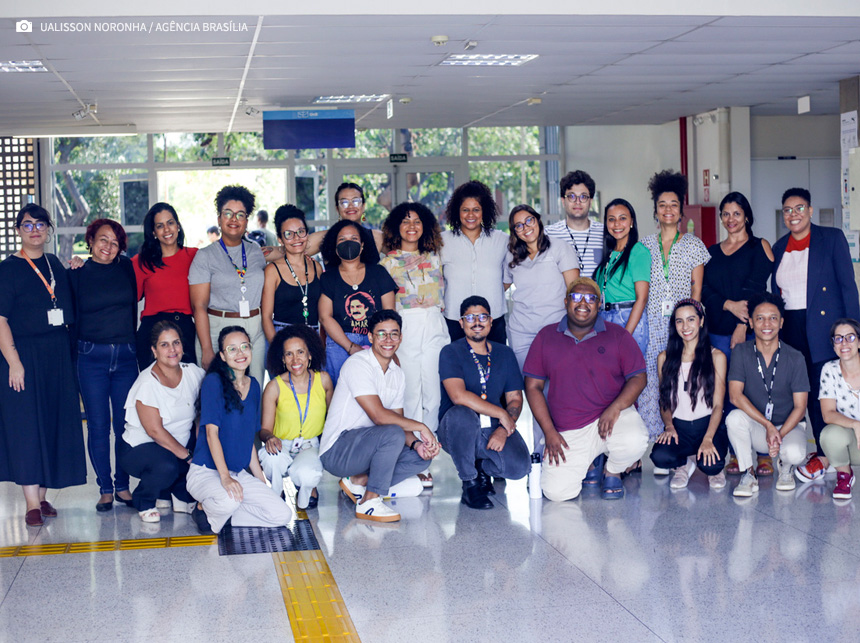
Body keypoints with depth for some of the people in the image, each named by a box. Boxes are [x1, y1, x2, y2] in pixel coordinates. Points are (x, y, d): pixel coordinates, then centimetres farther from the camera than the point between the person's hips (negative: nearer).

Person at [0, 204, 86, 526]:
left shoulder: (56, 265, 12)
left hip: (57, 355, 6)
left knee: (55, 423, 7)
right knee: (26, 426, -5)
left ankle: (42, 495, 17)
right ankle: (32, 504, -3)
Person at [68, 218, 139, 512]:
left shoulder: (126, 268, 5)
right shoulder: (77, 274, 2)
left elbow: (135, 306, 11)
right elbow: (70, 316, 5)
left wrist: (132, 342, 7)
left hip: (125, 356, 1)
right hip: (91, 358, -1)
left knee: (126, 424, 4)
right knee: (98, 426, 1)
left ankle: (122, 485, 17)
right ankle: (105, 489, 12)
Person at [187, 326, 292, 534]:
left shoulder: (253, 386, 10)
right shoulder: (214, 382, -10)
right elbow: (211, 431, -17)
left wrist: (260, 478, 14)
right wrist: (225, 477, -26)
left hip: (239, 473, 7)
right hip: (206, 471, -7)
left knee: (282, 515, -12)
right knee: (229, 501, -39)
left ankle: (219, 516, 3)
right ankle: (204, 508, -3)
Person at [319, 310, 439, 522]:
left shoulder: (397, 374, 11)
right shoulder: (358, 364, -16)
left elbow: (400, 421, 8)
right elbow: (379, 416, -25)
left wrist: (416, 444, -13)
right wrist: (421, 427, -19)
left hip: (366, 446, 8)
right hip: (337, 451, -8)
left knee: (421, 457, -6)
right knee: (393, 434, -31)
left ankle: (359, 481, -5)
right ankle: (369, 501, -20)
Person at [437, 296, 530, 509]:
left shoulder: (505, 354, 11)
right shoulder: (451, 353, -4)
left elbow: (515, 399, 7)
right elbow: (458, 396, -19)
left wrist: (503, 430, -13)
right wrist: (501, 414, -16)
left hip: (495, 428, 3)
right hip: (457, 431, -3)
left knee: (520, 466, -25)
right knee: (461, 413, -39)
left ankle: (483, 467, 15)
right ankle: (470, 483, -15)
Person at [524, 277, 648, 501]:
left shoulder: (617, 335, 5)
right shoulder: (546, 337, 7)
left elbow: (638, 377, 0)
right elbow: (533, 386, 5)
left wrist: (614, 408, -19)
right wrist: (549, 432, -5)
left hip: (612, 417, 0)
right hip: (568, 433, 1)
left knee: (635, 441, -35)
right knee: (556, 491, -18)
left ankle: (613, 471, 4)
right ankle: (590, 462, 17)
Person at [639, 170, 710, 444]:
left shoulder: (694, 244, 7)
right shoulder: (645, 245, 11)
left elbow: (697, 289, 5)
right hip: (652, 322, 1)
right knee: (650, 377, -5)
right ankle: (657, 437, 3)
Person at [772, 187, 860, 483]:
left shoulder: (832, 238, 0)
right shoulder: (779, 248, 13)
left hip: (824, 327, -5)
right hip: (792, 331, 5)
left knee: (821, 391, -5)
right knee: (807, 391, 6)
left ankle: (824, 457, 4)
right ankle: (824, 450, 16)